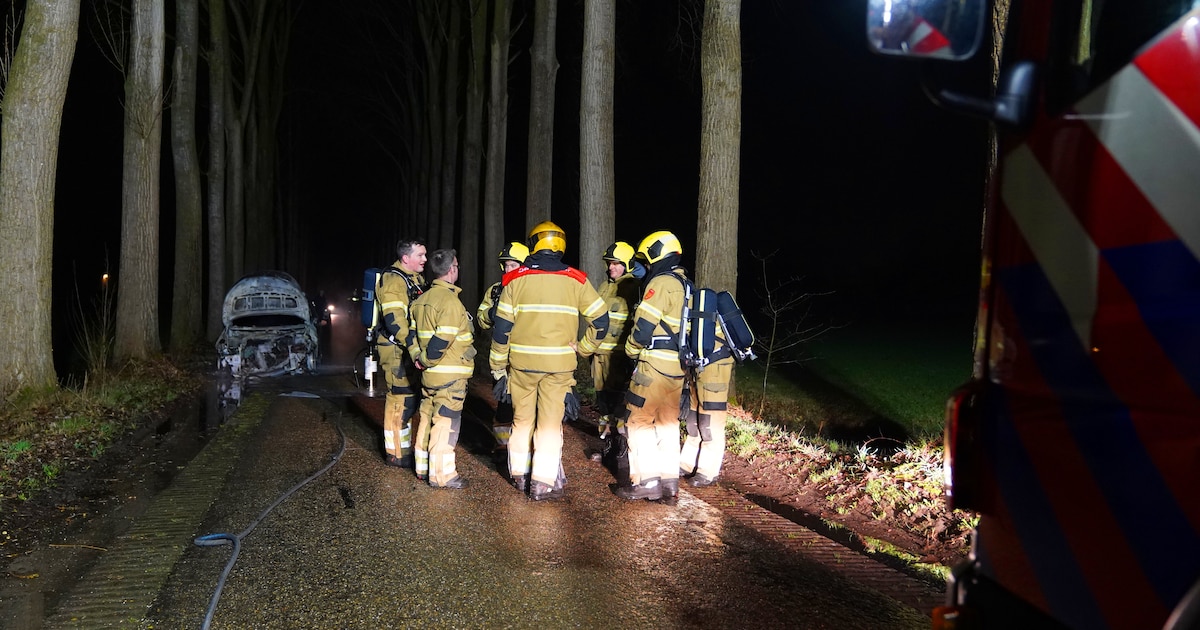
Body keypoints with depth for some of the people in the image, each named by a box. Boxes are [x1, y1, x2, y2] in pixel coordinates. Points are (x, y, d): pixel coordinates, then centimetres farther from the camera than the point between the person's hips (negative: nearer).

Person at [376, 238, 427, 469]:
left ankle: (402, 445, 29)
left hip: (410, 349, 10)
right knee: (401, 399, -7)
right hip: (396, 349, -10)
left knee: (407, 398, 17)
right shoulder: (393, 280, -16)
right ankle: (396, 454, 1)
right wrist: (414, 346, -32)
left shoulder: (415, 279, 15)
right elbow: (394, 320, -25)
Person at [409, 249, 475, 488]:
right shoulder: (450, 301, -18)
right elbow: (441, 340, -24)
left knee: (428, 417, 16)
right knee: (446, 421, -2)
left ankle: (423, 467, 26)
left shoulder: (422, 299, 11)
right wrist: (428, 362, -12)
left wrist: (418, 357, 10)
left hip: (429, 373, 9)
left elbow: (413, 332, 13)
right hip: (450, 375, -9)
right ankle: (442, 474, 3)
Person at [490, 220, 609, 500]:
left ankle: (520, 474, 26)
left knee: (522, 419, 15)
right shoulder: (575, 280, -1)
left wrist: (497, 364, 8)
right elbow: (601, 320, 2)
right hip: (559, 362, -1)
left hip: (522, 361, 1)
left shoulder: (516, 279, -1)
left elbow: (502, 326, 0)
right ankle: (543, 483, 3)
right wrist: (584, 348, 14)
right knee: (550, 422, 4)